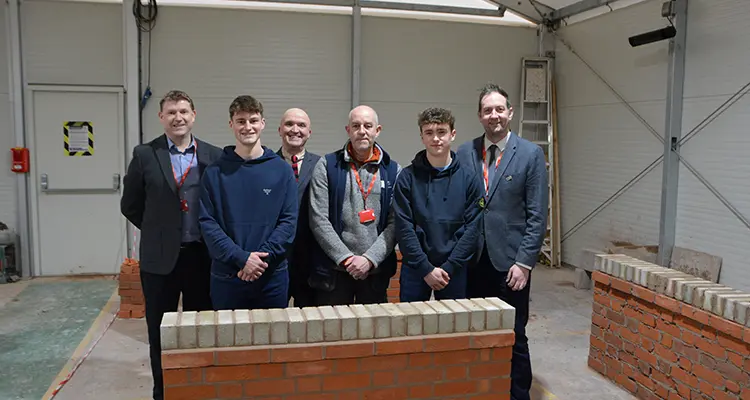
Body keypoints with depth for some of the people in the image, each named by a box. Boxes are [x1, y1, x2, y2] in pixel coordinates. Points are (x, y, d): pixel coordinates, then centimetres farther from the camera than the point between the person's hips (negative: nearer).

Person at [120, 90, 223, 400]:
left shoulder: (214, 155, 0)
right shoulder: (144, 154, -2)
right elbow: (130, 205, 6)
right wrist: (157, 231, 6)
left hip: (202, 255, 1)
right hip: (160, 257, 0)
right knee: (161, 332, 12)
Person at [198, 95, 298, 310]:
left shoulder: (282, 170, 2)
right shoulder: (215, 173, 1)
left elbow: (289, 220, -2)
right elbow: (208, 222, -5)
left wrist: (263, 256, -14)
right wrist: (241, 257, -16)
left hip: (273, 275, 1)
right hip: (226, 276, 0)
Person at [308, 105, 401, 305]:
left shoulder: (392, 170, 5)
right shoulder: (327, 166, 0)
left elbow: (395, 223, -1)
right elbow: (319, 220, -6)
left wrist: (369, 258, -11)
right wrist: (346, 257, -12)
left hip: (376, 270, 2)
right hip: (333, 270, -2)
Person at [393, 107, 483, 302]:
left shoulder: (468, 179, 1)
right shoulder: (408, 178, -2)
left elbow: (472, 228, -2)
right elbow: (404, 228, -6)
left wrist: (448, 268, -10)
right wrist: (426, 268, -12)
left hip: (455, 269, 1)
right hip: (415, 267, -1)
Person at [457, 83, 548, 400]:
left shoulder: (531, 154, -1)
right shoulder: (464, 153, 6)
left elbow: (537, 215, -4)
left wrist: (524, 261, -10)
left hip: (509, 260, -2)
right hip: (471, 260, 2)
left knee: (513, 338, 6)